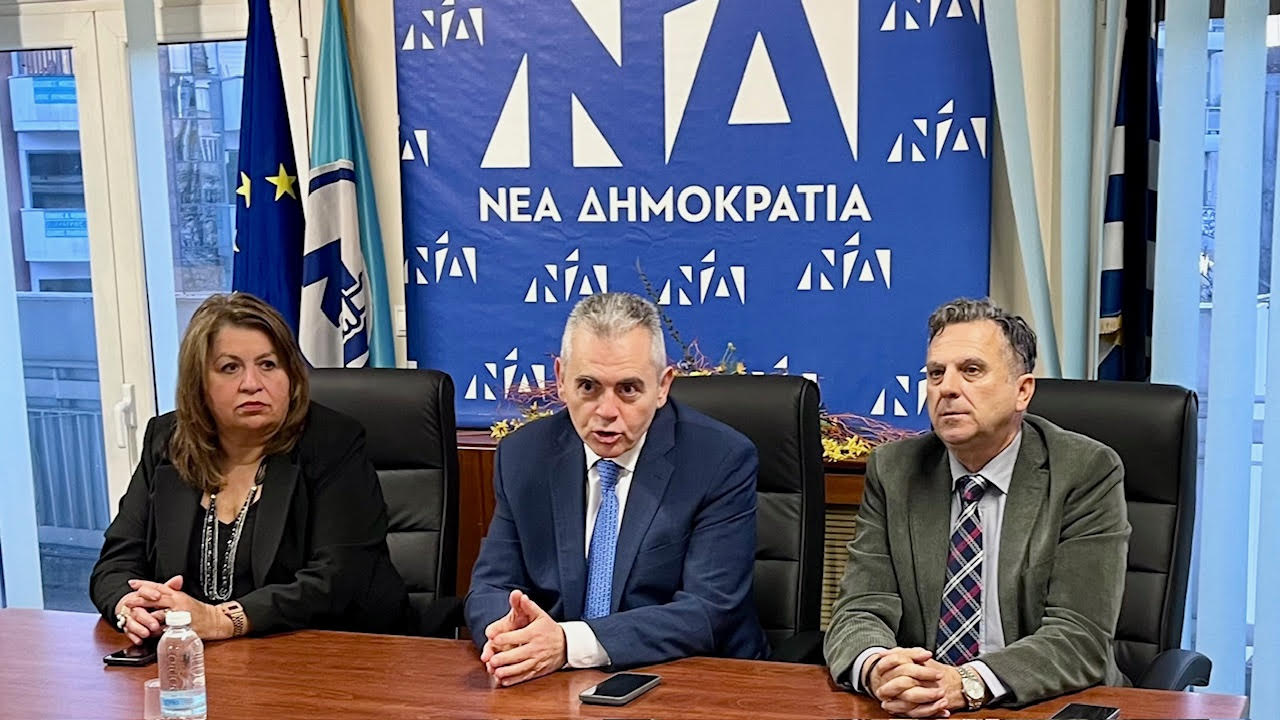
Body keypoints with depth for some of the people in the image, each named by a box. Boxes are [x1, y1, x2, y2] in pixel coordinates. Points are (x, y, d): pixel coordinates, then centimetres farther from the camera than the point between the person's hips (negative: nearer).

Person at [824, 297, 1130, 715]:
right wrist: (876, 668, -25)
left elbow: (1081, 637, -13)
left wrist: (967, 684, -28)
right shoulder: (893, 472, 4)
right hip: (916, 709, 3)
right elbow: (861, 610, -3)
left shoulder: (1087, 473, -5)